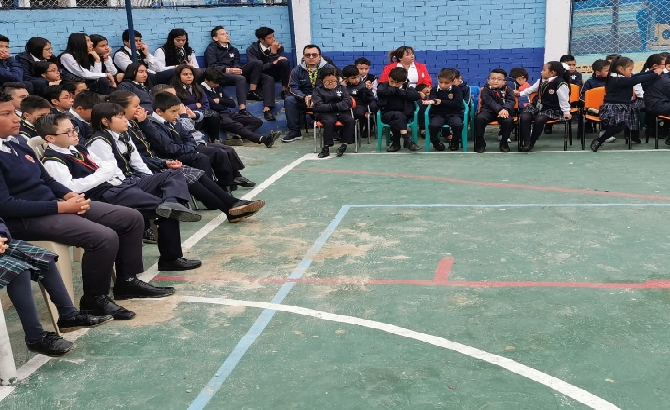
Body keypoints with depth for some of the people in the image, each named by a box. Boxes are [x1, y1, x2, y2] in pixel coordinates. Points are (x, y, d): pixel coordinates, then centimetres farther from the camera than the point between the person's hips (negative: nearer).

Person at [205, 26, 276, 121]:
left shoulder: (234, 50, 31)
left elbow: (237, 64, 14)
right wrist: (228, 70, -20)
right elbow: (212, 66, -3)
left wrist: (237, 69, -13)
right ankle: (243, 110, -54)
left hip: (235, 73, 5)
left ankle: (267, 110, -27)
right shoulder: (211, 49, 14)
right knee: (241, 79, -41)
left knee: (268, 79, -16)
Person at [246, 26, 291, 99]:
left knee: (284, 62, -27)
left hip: (274, 74, 3)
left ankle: (285, 90, -20)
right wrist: (273, 63, -25)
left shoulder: (279, 47, -6)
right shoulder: (252, 49, -11)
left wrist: (274, 52, -27)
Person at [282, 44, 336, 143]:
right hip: (304, 101, 3)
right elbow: (293, 87, -1)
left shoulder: (329, 69, -4)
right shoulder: (297, 71, 4)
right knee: (289, 100, -23)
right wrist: (305, 97, -23)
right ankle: (294, 132, -14)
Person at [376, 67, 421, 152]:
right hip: (387, 114, -1)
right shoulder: (384, 85, 5)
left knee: (396, 122, -31)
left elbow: (417, 96, -12)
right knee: (400, 116, -31)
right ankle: (407, 140, -31)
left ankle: (395, 143, -12)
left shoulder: (407, 87, 6)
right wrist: (395, 90, -13)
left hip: (403, 115, 1)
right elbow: (380, 91, -19)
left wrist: (399, 91, -13)